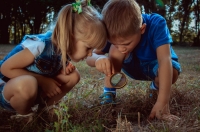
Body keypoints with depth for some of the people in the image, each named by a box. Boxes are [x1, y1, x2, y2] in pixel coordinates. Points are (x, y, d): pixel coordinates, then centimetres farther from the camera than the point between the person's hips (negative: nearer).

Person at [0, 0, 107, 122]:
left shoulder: (65, 48, -11)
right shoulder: (40, 46, -34)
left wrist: (64, 68, -14)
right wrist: (42, 81, -27)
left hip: (34, 88, 6)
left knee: (73, 75, -6)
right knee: (27, 84, -40)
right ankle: (24, 114, -8)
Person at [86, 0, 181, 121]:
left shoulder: (156, 24, -36)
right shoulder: (116, 33, -26)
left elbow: (165, 60, -47)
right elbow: (90, 56, -24)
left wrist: (162, 104, -56)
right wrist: (98, 59, -51)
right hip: (135, 66, 2)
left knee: (172, 71, -36)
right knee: (115, 48, -28)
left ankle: (156, 87, -1)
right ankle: (109, 93, -14)